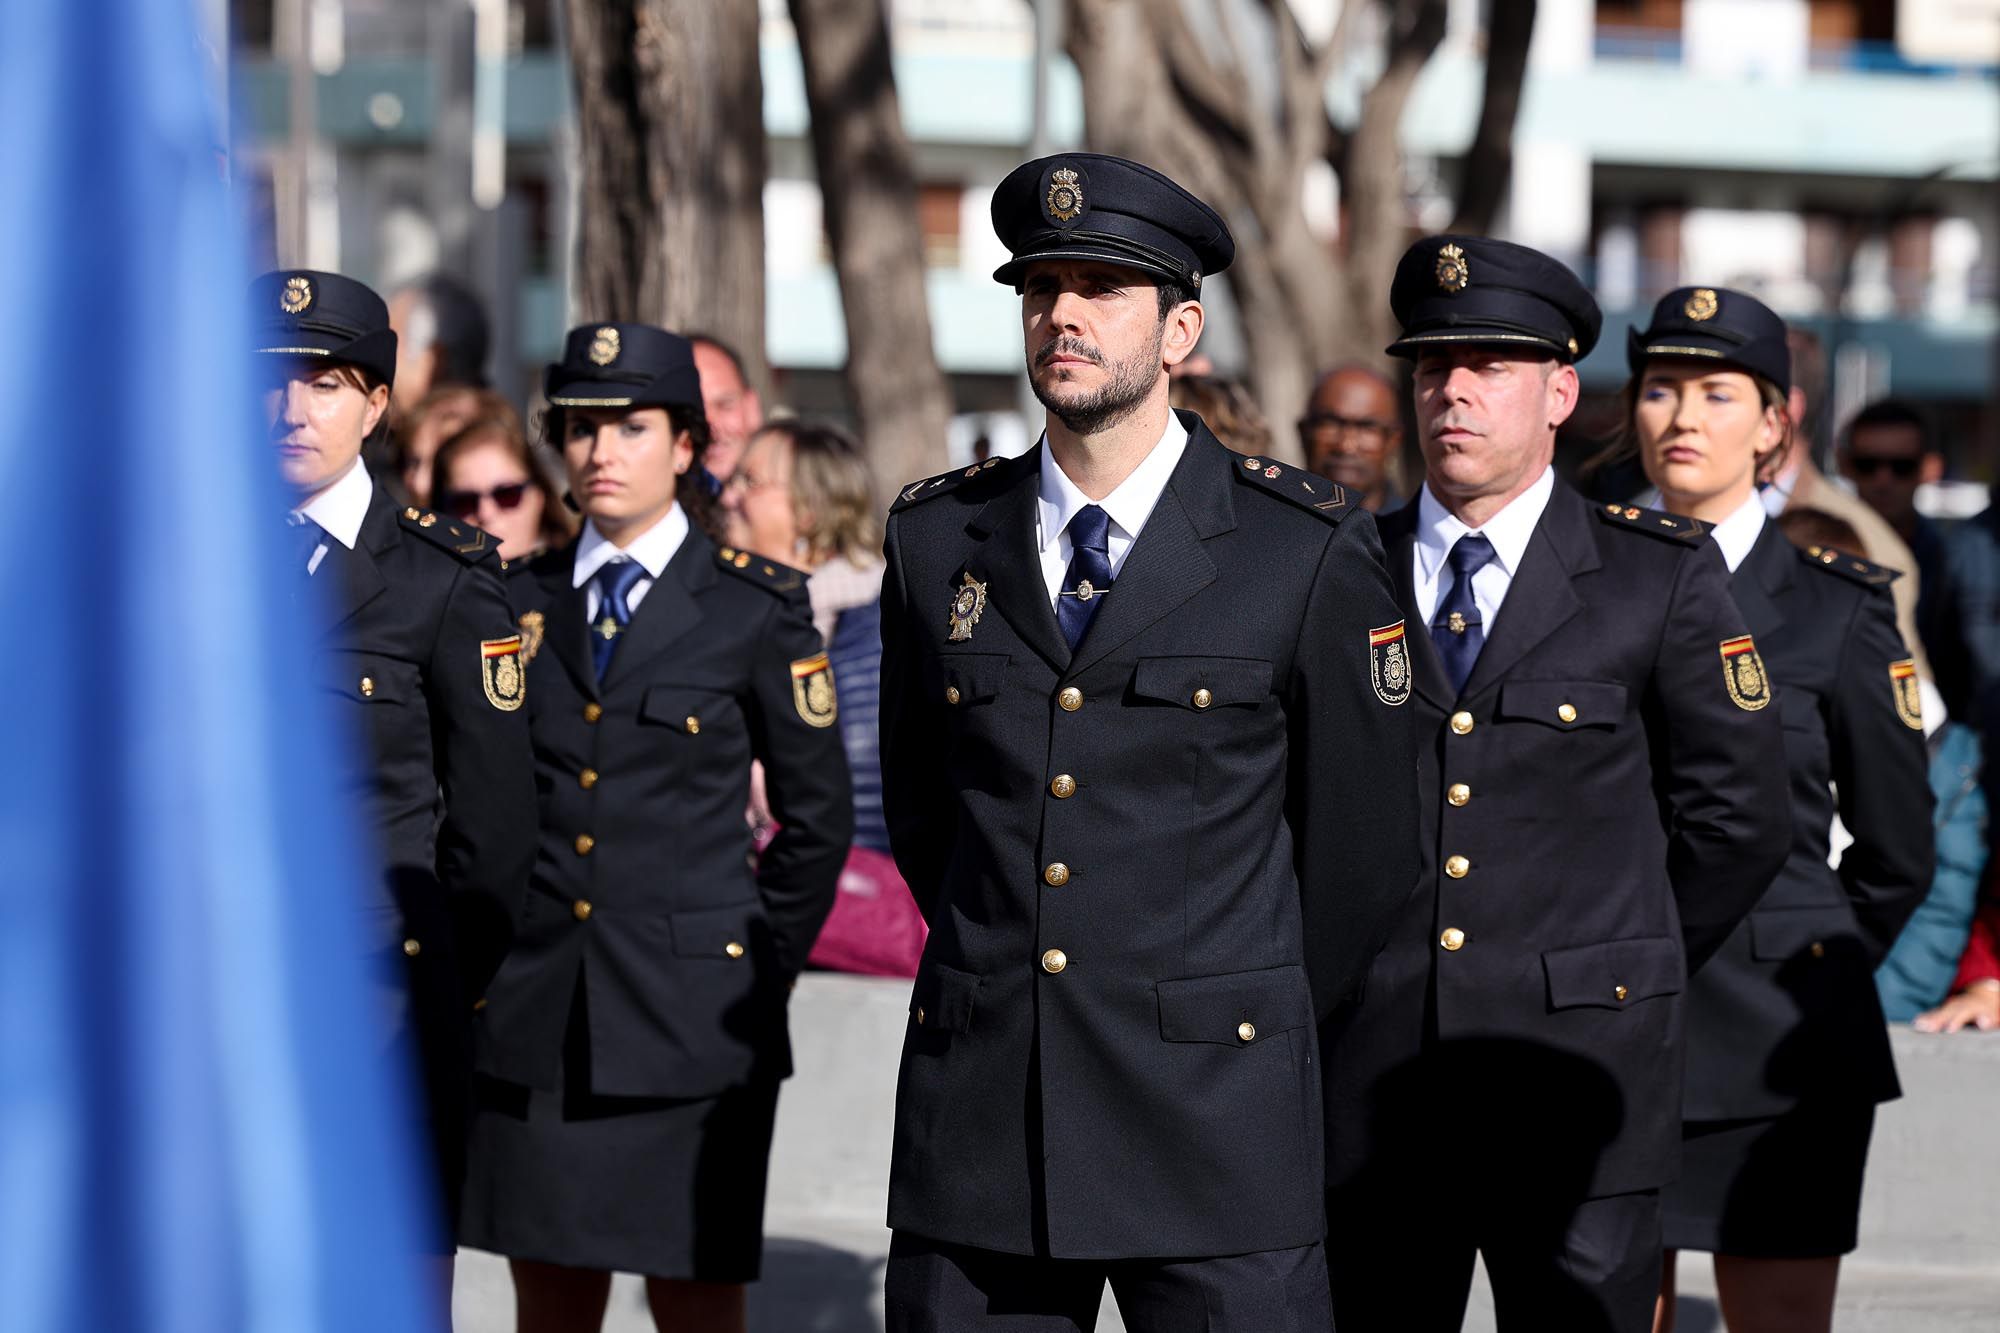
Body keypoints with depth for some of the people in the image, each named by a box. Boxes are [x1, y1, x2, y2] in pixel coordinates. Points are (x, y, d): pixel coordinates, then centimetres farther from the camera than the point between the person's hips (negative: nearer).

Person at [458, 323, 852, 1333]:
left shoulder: (757, 609, 0)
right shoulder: (522, 602, 9)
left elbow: (816, 816, 4)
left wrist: (761, 972, 0)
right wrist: (485, 956, 8)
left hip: (691, 1017, -3)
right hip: (535, 1020, 3)